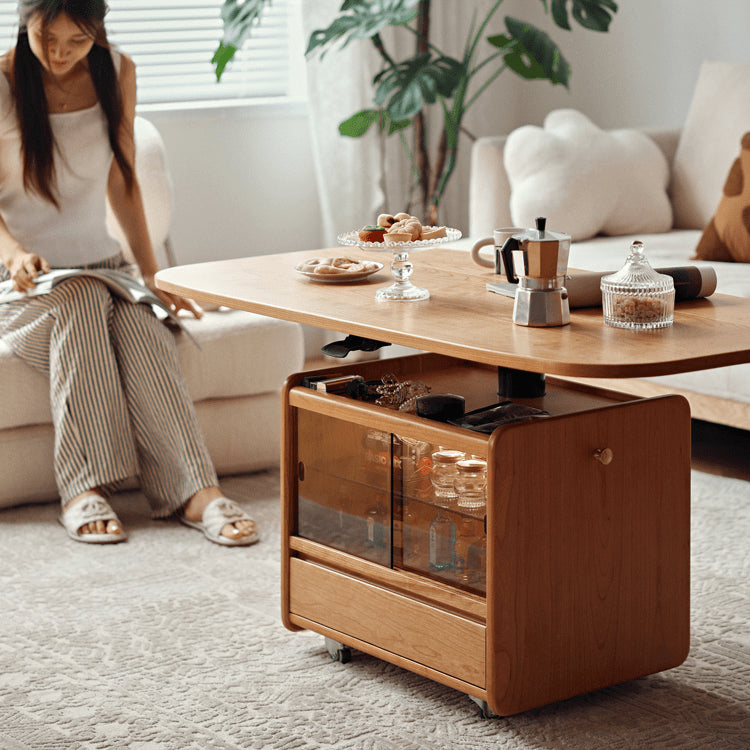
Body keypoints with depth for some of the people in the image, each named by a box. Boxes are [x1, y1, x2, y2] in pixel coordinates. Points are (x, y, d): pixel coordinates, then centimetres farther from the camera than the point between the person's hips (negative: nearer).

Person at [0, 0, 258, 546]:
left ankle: (194, 491, -43)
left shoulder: (116, 74, 5)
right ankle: (85, 487, -40)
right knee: (81, 302, -37)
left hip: (103, 267, 3)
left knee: (144, 324, -30)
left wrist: (152, 275, 8)